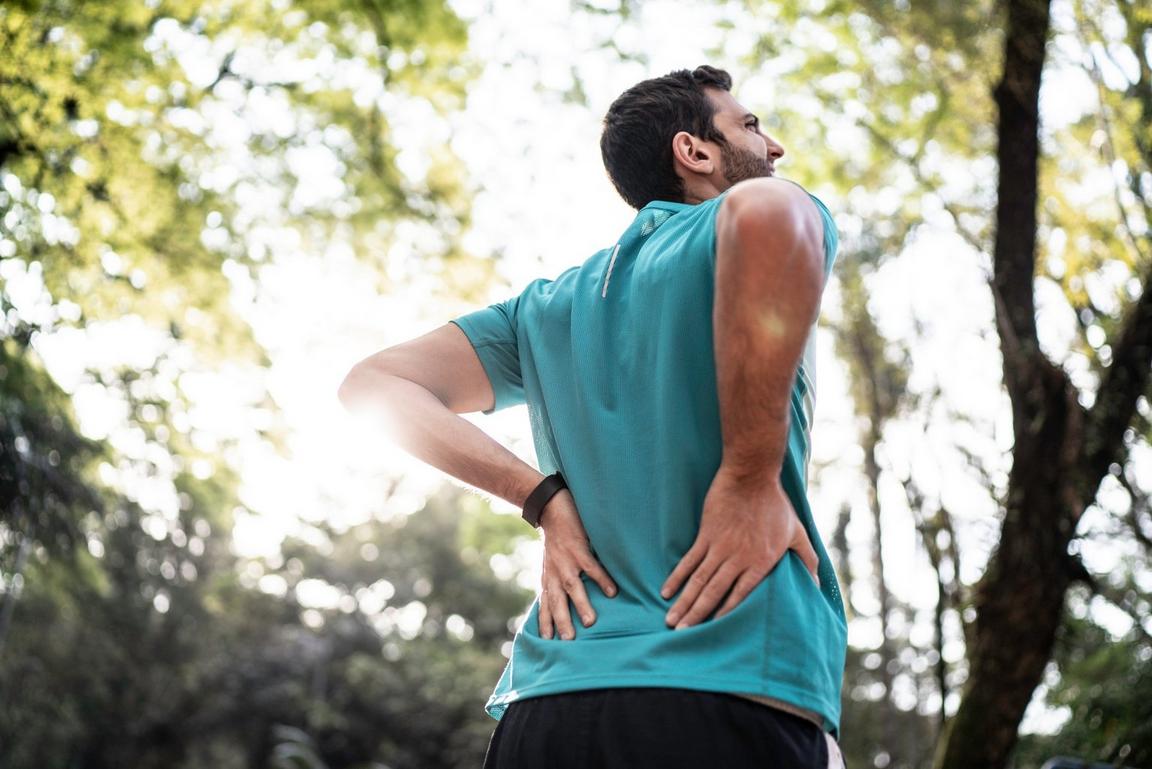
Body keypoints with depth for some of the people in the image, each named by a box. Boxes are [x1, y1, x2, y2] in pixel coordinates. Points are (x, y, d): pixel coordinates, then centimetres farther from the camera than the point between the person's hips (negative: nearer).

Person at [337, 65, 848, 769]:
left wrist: (544, 496, 8)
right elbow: (764, 212, -22)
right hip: (734, 706, -6)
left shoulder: (549, 304, 20)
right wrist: (752, 479, -16)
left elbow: (376, 385, 16)